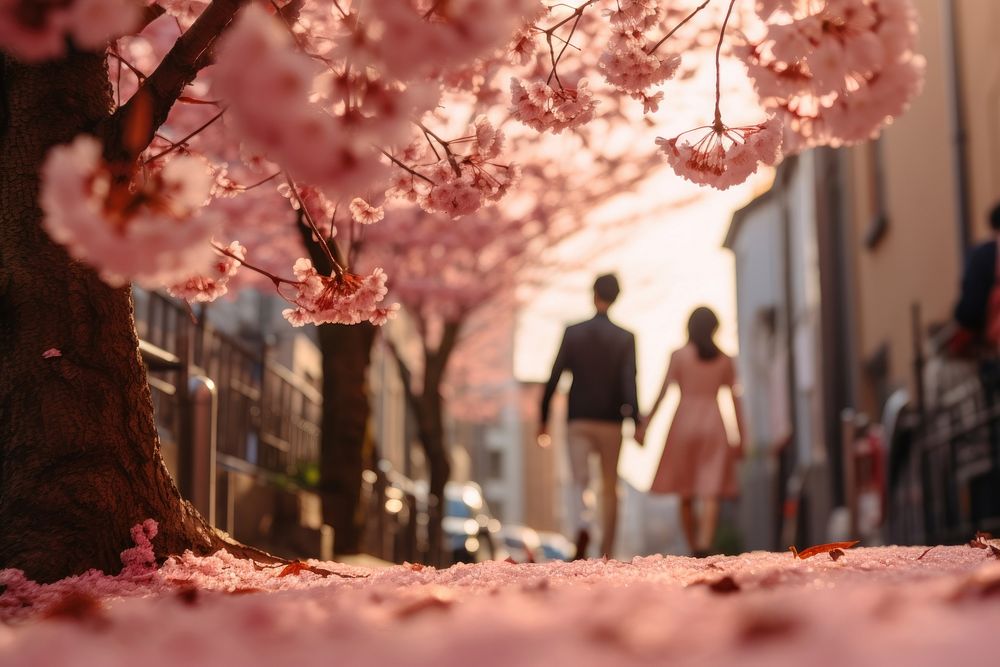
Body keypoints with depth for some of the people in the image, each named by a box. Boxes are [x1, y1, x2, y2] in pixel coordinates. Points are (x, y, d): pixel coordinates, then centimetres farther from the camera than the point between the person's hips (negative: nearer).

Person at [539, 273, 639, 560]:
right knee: (609, 487, 11)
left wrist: (544, 419, 5)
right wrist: (636, 421, -13)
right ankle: (606, 553, 15)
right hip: (611, 421, 0)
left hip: (578, 419, 0)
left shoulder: (572, 332, -1)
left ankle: (582, 524, -32)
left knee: (579, 480, -1)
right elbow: (629, 383, -11)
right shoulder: (625, 337, -3)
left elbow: (554, 377, -2)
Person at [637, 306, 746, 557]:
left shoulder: (678, 355, 0)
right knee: (710, 494, -7)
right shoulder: (725, 360, 6)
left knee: (685, 494, 11)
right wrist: (740, 439, 10)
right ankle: (704, 546, -26)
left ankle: (694, 551, 15)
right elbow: (735, 400, 6)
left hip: (683, 423, -1)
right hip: (713, 424, 1)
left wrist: (644, 425, -4)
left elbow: (662, 392, -6)